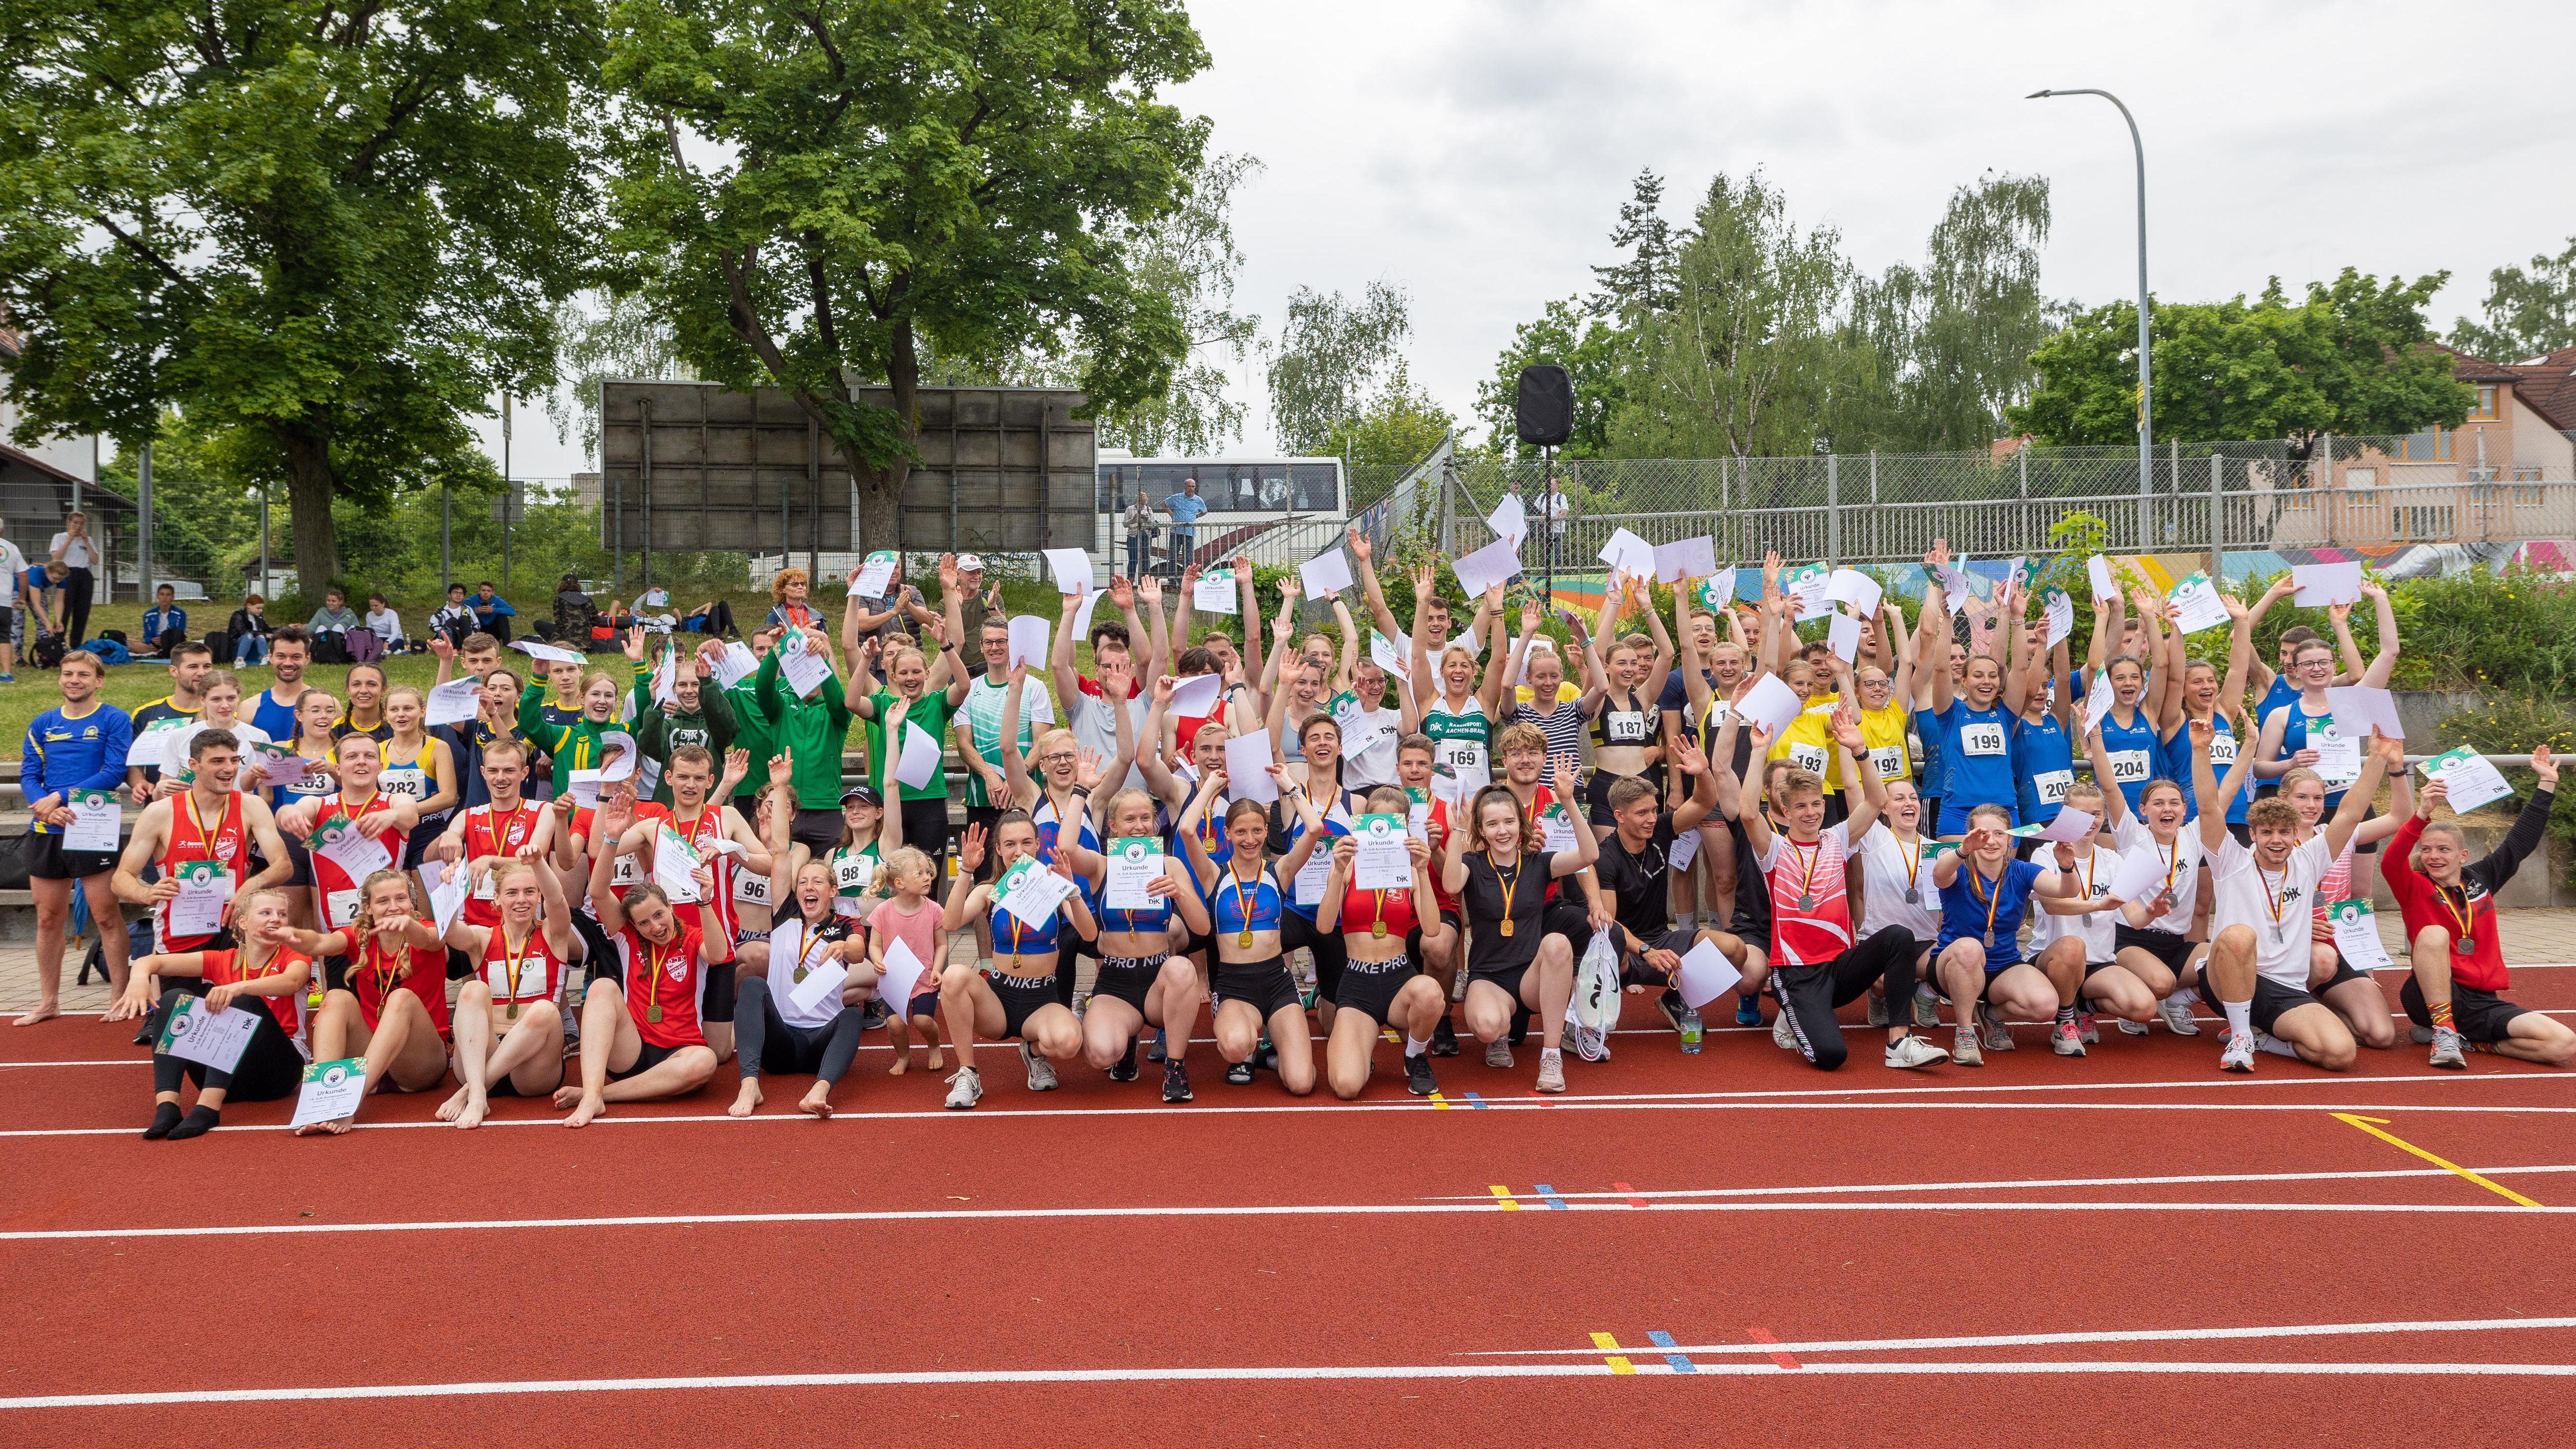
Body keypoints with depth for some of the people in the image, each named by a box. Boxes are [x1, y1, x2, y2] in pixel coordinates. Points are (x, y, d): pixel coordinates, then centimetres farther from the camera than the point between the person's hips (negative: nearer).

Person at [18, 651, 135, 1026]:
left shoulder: (114, 720, -1)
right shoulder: (42, 725, 12)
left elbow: (114, 773, -11)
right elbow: (28, 776, 6)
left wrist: (61, 797, -16)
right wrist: (45, 807, -14)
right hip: (46, 832, 5)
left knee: (106, 916, -3)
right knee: (48, 918, 10)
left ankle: (121, 999, 3)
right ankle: (49, 1003, 19)